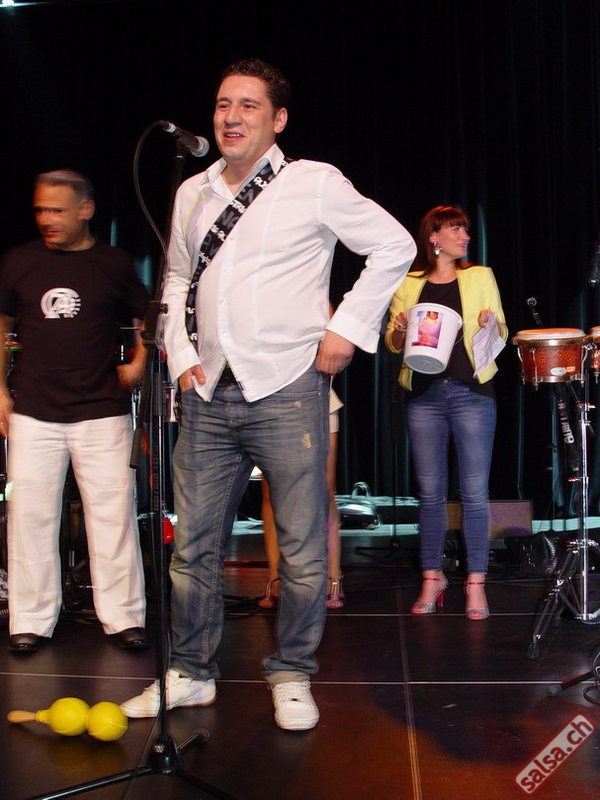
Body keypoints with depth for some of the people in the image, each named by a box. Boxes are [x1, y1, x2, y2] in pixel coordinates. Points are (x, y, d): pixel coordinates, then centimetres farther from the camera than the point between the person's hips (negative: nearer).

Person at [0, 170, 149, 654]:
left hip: (103, 411, -1)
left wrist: (137, 365, 0)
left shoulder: (114, 264, 5)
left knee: (113, 514, -1)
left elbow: (150, 321, 15)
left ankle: (123, 617, 11)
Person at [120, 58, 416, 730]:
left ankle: (292, 674, 21)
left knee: (302, 550, 2)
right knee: (193, 543, 8)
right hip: (208, 396, 5)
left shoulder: (314, 184, 0)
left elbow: (394, 245, 3)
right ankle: (190, 674, 24)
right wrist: (182, 355, 12)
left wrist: (347, 328, -2)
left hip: (287, 392, -4)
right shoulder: (192, 194, 14)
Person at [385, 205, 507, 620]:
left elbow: (502, 334, 9)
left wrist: (491, 325, -13)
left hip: (472, 392, -1)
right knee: (431, 492, 4)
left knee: (475, 492, -2)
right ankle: (432, 578, 16)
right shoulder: (408, 284, 11)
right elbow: (394, 344, 14)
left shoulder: (480, 276, 10)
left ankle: (476, 582, 7)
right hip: (424, 394, 1)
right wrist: (399, 330, -8)